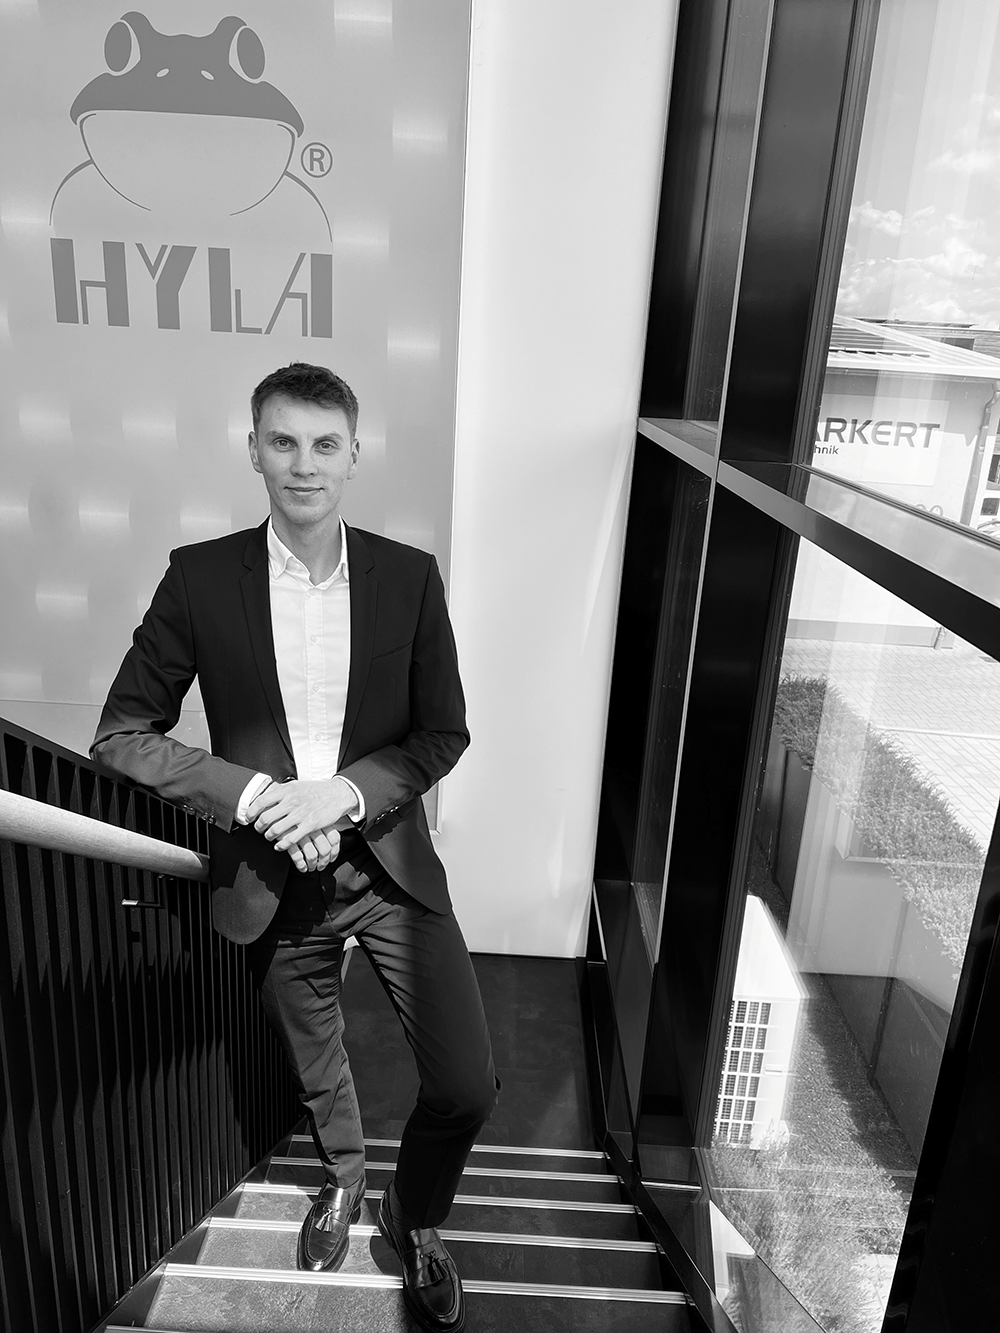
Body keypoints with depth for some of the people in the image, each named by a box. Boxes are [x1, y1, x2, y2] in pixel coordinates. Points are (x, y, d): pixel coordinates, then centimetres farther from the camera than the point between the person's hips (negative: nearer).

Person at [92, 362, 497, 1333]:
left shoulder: (409, 577, -7)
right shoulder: (200, 577, -8)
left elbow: (443, 733, -2)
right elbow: (122, 735, -5)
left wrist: (344, 790, -18)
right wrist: (254, 795, -18)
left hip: (390, 864, 0)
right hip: (271, 876, 1)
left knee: (467, 1087, -2)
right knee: (315, 1070, 22)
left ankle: (413, 1215, 33)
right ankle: (343, 1176, 57)